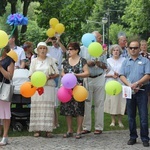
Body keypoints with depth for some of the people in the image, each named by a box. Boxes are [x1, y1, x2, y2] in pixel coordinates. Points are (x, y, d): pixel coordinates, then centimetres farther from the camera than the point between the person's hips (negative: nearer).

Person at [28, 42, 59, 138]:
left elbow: (57, 73, 7)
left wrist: (49, 77, -11)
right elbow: (31, 75, 7)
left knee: (48, 107, -5)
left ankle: (48, 130, -5)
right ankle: (37, 129, -1)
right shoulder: (34, 61, 11)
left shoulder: (50, 60, 10)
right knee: (37, 107, -4)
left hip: (49, 86, 0)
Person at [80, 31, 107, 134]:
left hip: (99, 79, 2)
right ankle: (86, 127, 7)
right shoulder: (83, 49, 4)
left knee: (99, 103, 2)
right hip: (86, 79, -2)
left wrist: (99, 64, -9)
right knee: (86, 103, 0)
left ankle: (99, 127, 7)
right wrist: (87, 63, -12)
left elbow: (105, 66, 11)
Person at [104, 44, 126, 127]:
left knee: (120, 101, -4)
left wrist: (119, 74, -12)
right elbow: (104, 73, 7)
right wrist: (112, 75, -9)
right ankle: (113, 120, 10)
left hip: (120, 83, -1)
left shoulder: (123, 60, 6)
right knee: (111, 101, -1)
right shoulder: (108, 60, 9)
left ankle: (120, 121, 5)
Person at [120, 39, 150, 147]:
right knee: (131, 116, 8)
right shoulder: (126, 62, 13)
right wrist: (130, 85, -13)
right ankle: (133, 137, 17)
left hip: (141, 91, -3)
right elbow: (122, 76, 4)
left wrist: (136, 83, -17)